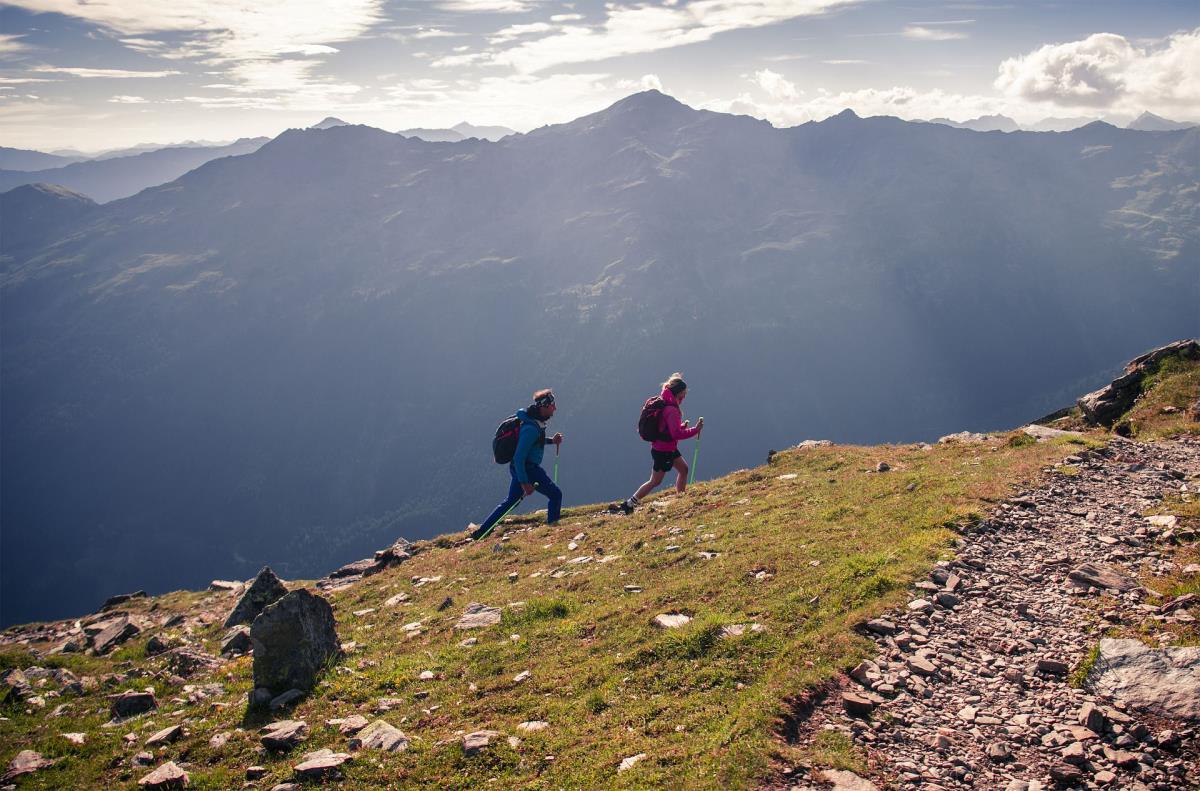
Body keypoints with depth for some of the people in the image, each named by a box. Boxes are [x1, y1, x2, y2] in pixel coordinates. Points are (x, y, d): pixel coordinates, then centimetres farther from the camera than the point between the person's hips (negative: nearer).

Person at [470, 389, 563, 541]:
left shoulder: (535, 420, 4)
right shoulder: (531, 429, -26)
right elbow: (519, 457, -27)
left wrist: (551, 441, 11)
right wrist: (524, 483, -26)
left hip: (519, 467, 10)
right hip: (528, 470, -10)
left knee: (510, 502, 18)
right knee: (556, 494, 1)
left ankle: (481, 533, 20)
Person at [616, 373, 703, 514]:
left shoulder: (664, 404, 4)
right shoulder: (672, 410, -26)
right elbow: (676, 434, -31)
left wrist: (681, 426, 2)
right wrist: (695, 430, -25)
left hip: (669, 448, 10)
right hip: (663, 451, -10)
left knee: (683, 469, 21)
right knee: (655, 481, 2)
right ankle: (628, 505, 9)